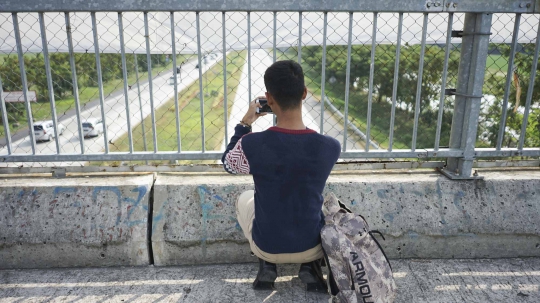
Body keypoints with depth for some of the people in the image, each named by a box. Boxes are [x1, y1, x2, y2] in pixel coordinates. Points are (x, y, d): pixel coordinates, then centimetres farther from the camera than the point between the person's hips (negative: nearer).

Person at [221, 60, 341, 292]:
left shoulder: (251, 145, -24)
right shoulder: (330, 147, -19)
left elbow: (228, 164, 1)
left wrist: (245, 123, 7)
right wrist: (289, 118, 10)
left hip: (267, 247, 0)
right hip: (312, 247, 1)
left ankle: (266, 267, 17)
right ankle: (311, 266, 16)